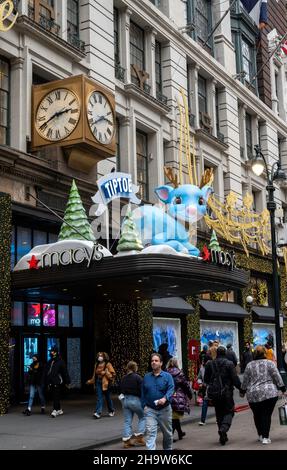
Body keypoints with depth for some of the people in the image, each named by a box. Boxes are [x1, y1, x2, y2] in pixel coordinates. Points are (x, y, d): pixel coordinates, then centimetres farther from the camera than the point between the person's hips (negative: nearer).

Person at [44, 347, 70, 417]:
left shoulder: (60, 362, -5)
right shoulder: (49, 362, 13)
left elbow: (65, 372, -5)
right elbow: (46, 372, 20)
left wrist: (67, 382, -5)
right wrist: (47, 382, 19)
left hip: (57, 382, -7)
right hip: (51, 382, 7)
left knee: (56, 396, -10)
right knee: (54, 396, 11)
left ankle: (55, 410, -12)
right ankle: (59, 410, 22)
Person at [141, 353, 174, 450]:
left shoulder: (167, 376, -4)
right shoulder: (146, 377, 5)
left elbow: (171, 389, -17)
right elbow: (143, 393, 11)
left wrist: (165, 398, -35)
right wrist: (144, 405, 4)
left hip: (164, 409, -1)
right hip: (150, 409, 1)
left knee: (167, 433, 16)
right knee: (150, 432, -12)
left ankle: (168, 449, 37)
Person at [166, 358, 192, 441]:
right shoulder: (179, 373, -8)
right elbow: (186, 385, -2)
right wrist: (190, 394, 12)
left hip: (169, 398, 5)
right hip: (178, 398, -4)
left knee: (175, 416, 17)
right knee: (175, 416, 0)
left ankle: (180, 433, 30)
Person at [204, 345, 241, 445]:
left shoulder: (209, 364, 0)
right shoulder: (229, 364, -9)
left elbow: (206, 379, 6)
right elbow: (235, 379, -10)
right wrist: (241, 388, 4)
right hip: (227, 393, -3)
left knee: (219, 413, 14)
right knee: (229, 411, 6)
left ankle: (222, 436, 15)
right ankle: (223, 429, -20)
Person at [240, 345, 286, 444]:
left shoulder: (249, 365, 7)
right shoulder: (269, 363, 1)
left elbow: (245, 381, 11)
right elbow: (277, 377, -1)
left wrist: (242, 391, 22)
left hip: (253, 395, 2)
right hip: (269, 393, -2)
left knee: (257, 415, 15)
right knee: (267, 415, 2)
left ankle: (260, 435, 23)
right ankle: (265, 437, -2)